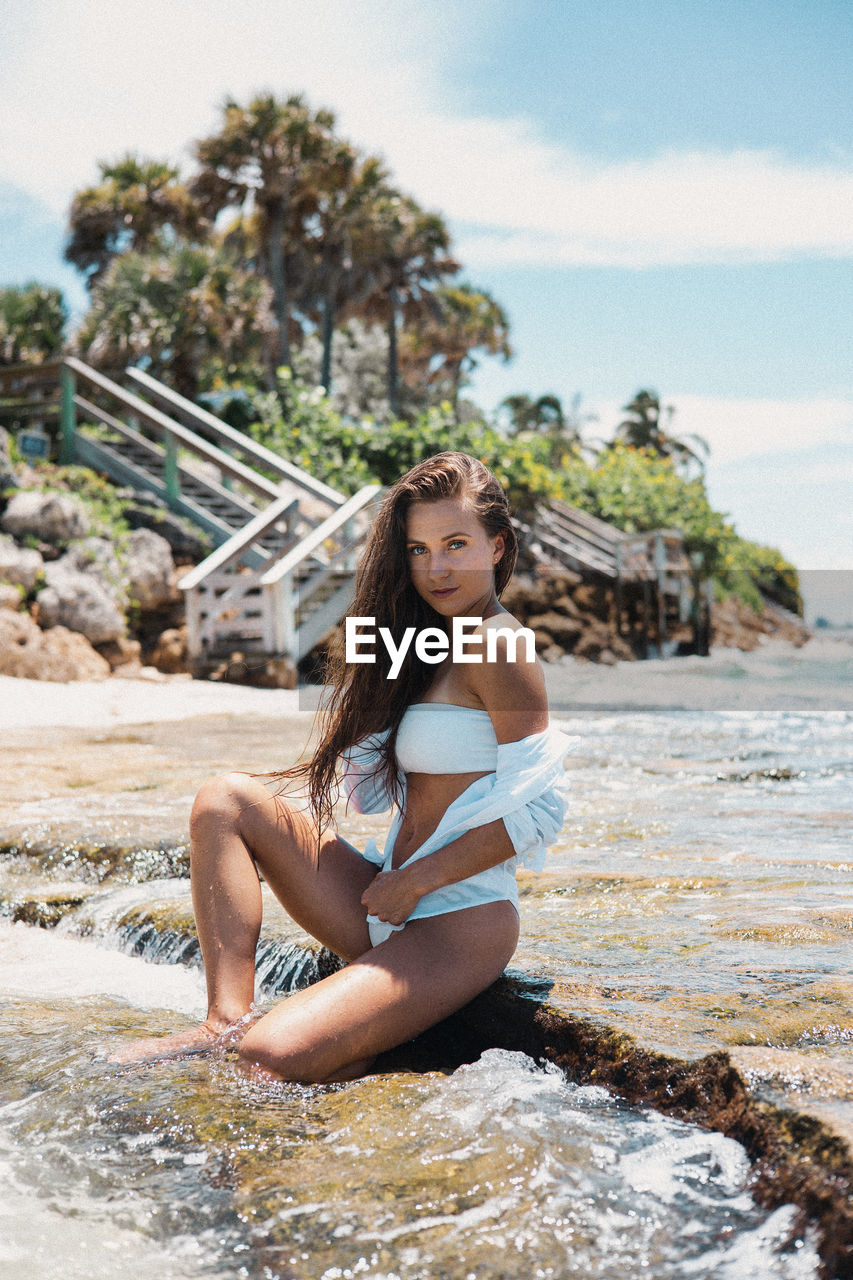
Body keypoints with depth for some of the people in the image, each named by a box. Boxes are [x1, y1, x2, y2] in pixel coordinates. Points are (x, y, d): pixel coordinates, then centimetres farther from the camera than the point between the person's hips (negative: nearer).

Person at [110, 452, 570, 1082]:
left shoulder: (497, 643, -12)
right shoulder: (431, 648, 16)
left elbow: (536, 812, -16)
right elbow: (374, 791, 17)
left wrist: (413, 881, -11)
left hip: (461, 924, -9)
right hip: (391, 910, 9)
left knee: (272, 1057, -27)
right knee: (229, 800, -3)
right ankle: (229, 1022, -9)